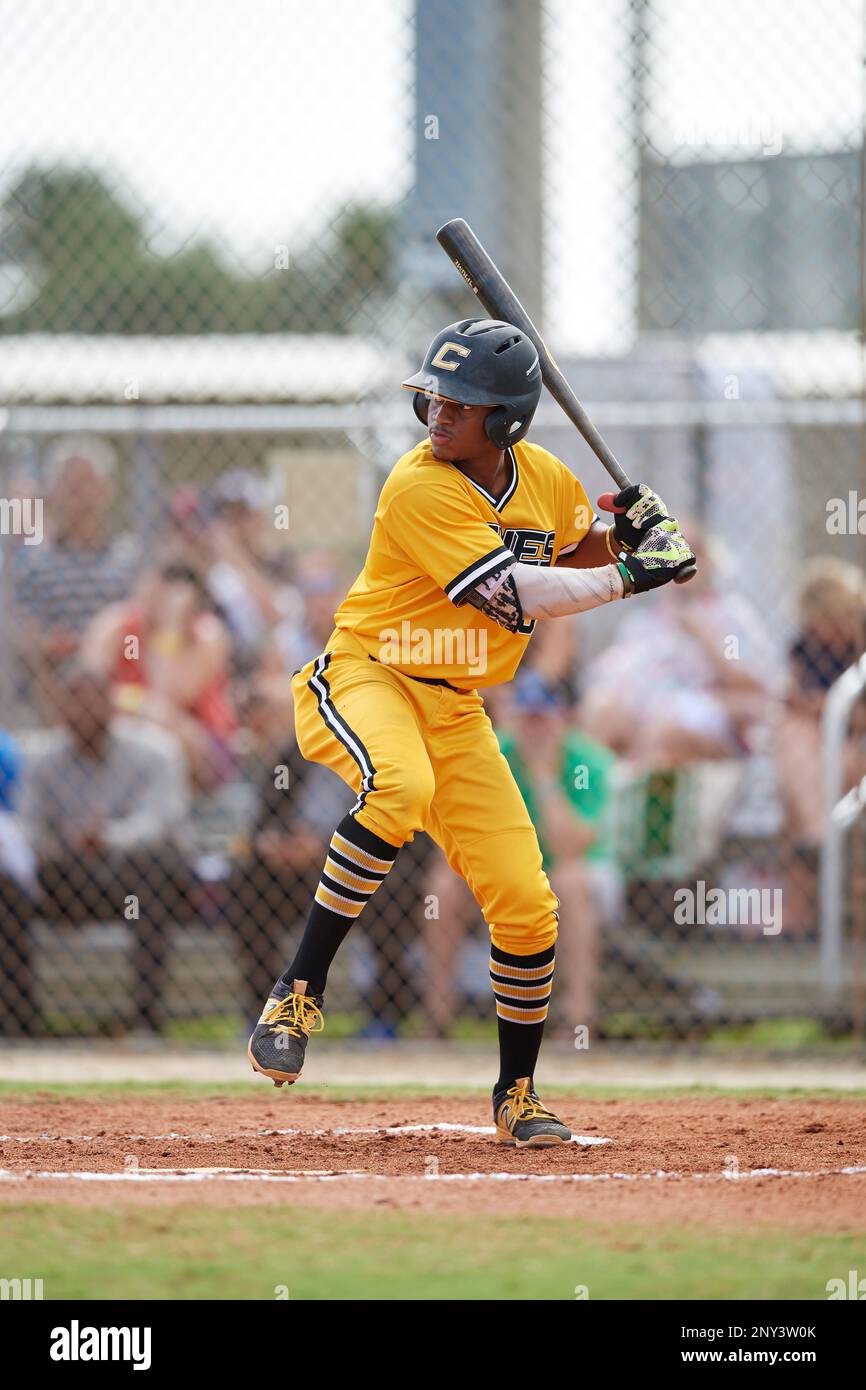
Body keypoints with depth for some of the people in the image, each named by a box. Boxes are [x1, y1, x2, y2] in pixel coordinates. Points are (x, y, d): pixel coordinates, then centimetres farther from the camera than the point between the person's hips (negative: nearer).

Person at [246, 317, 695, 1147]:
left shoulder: (545, 479, 2)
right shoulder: (420, 489, -20)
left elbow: (575, 557, 21)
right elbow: (511, 596, -25)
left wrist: (628, 532, 0)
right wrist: (630, 576, -23)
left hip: (455, 709, 6)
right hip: (363, 679, -6)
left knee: (525, 906, -1)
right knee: (400, 786, -41)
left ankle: (517, 1093, 20)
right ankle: (300, 991, -33)